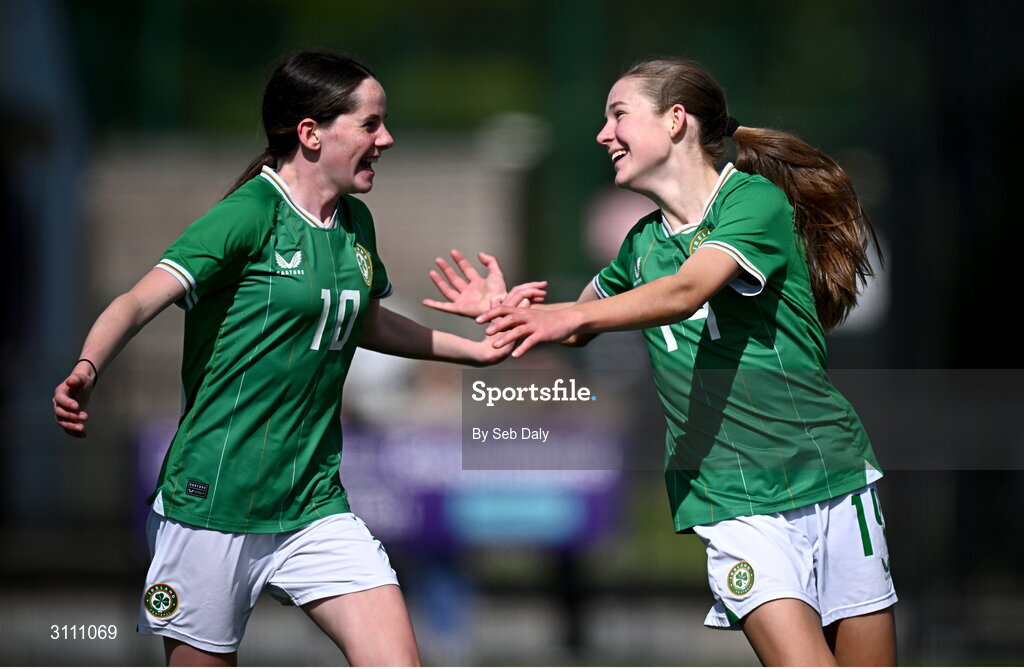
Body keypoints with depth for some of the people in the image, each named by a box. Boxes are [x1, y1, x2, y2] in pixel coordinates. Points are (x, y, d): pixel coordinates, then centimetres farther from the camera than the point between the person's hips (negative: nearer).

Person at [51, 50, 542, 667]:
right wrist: (88, 370, -43)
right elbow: (139, 302, -24)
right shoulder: (249, 215, -13)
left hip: (314, 503, 6)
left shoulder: (355, 223, 10)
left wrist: (476, 348, 31)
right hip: (216, 501, -6)